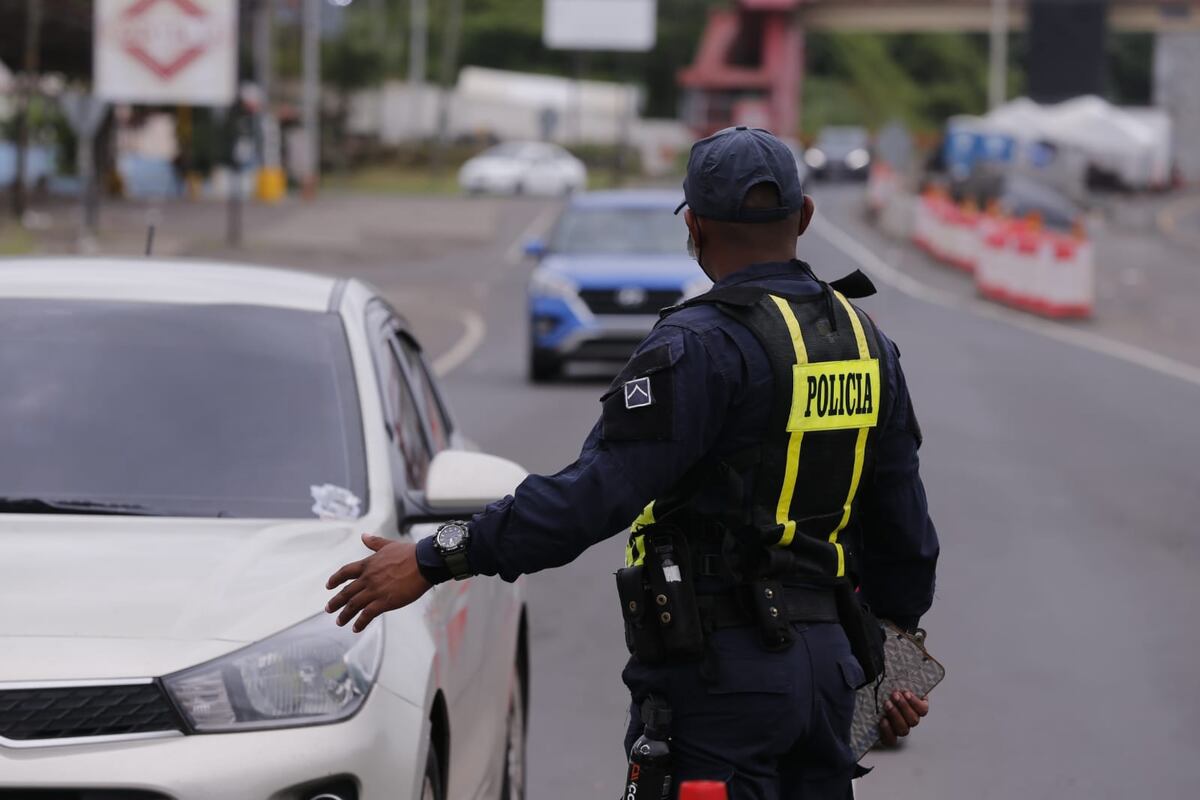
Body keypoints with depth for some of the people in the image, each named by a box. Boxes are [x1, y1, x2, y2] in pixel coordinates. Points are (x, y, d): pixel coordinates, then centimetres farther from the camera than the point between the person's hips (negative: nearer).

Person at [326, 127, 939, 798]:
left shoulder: (705, 346, -15)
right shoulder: (867, 342, 10)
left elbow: (599, 491, -23)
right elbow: (904, 524, 16)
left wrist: (435, 560, -21)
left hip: (721, 666, -7)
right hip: (826, 662, 7)